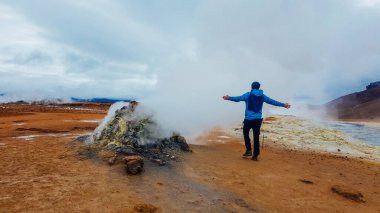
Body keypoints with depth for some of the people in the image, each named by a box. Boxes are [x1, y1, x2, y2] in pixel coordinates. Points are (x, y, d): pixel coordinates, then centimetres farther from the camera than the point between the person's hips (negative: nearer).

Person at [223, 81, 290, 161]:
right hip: (258, 119, 4)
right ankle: (255, 155, 10)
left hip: (249, 119, -3)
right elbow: (272, 101, 17)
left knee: (246, 133, 16)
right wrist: (283, 105, 28)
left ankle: (249, 150, 8)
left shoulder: (248, 94, -2)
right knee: (256, 137, 6)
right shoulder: (262, 96, 10)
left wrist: (229, 98, -23)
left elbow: (238, 98, -17)